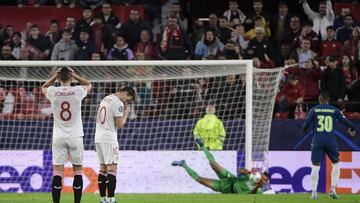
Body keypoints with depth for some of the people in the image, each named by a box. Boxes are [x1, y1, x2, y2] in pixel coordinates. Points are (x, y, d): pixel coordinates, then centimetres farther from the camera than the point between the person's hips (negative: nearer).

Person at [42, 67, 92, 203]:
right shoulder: (77, 91, -7)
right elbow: (88, 84, 17)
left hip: (58, 137, 1)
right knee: (77, 169, 6)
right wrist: (74, 75, 10)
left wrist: (55, 76, 11)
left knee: (57, 170, 1)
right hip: (75, 137, -1)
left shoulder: (53, 92, -6)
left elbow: (44, 87, 20)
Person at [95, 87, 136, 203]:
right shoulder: (118, 103, -12)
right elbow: (120, 124, -14)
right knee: (112, 169, -9)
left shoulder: (105, 99, 17)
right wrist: (126, 113, 3)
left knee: (103, 168, 11)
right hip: (109, 139, -9)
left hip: (98, 137, 9)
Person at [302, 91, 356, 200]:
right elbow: (345, 121, 4)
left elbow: (306, 124, -1)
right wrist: (351, 128, 25)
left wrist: (304, 129, 23)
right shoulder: (334, 110, 2)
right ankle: (332, 189, 4)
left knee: (315, 166, 4)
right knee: (336, 164, 16)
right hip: (330, 141, 0)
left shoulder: (314, 110, 0)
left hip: (317, 141, 0)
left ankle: (314, 192, -2)